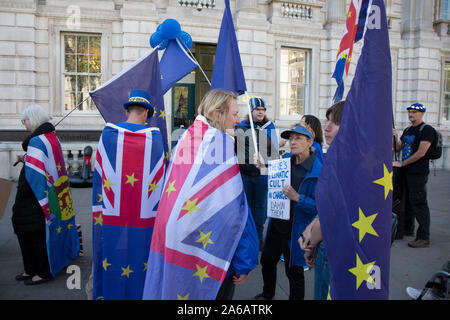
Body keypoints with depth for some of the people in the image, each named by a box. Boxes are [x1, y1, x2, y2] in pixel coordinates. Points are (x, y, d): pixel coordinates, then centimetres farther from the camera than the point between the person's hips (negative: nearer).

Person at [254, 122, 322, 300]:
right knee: (267, 260, 23)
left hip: (296, 230, -7)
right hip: (277, 224, 7)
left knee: (294, 270, 10)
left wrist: (297, 197, -32)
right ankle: (267, 294, 49)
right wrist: (266, 168, 1)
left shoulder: (318, 171, -19)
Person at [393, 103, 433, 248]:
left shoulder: (427, 130, -9)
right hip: (406, 171, 8)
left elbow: (421, 153, -17)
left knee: (419, 203, -9)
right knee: (407, 201, 17)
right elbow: (398, 149, 17)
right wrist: (395, 137, -2)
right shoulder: (407, 130, 16)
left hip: (419, 173, -8)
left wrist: (402, 163, -12)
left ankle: (424, 237, -4)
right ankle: (407, 229, 32)